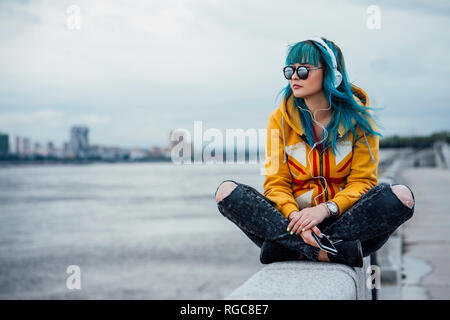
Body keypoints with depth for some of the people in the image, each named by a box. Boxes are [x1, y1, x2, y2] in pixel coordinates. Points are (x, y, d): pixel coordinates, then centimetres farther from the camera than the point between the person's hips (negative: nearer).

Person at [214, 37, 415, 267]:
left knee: (401, 196, -28)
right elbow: (276, 183, -1)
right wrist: (294, 216, -23)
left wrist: (325, 209, -22)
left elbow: (362, 181, -3)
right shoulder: (281, 119, 2)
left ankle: (291, 248, -27)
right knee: (227, 191, -21)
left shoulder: (358, 118, 0)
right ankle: (327, 251, -31)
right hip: (294, 217, 1)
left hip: (344, 220, 0)